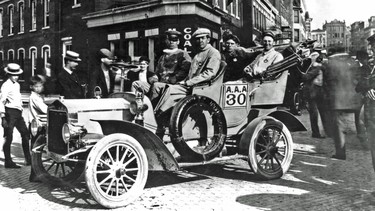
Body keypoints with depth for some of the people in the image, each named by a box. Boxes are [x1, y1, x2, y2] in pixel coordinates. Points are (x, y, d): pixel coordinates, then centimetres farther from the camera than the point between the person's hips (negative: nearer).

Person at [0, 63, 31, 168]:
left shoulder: (17, 84, 15)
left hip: (18, 112, 9)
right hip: (10, 112, -8)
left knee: (25, 134, 11)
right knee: (9, 138, -2)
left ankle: (28, 159, 20)